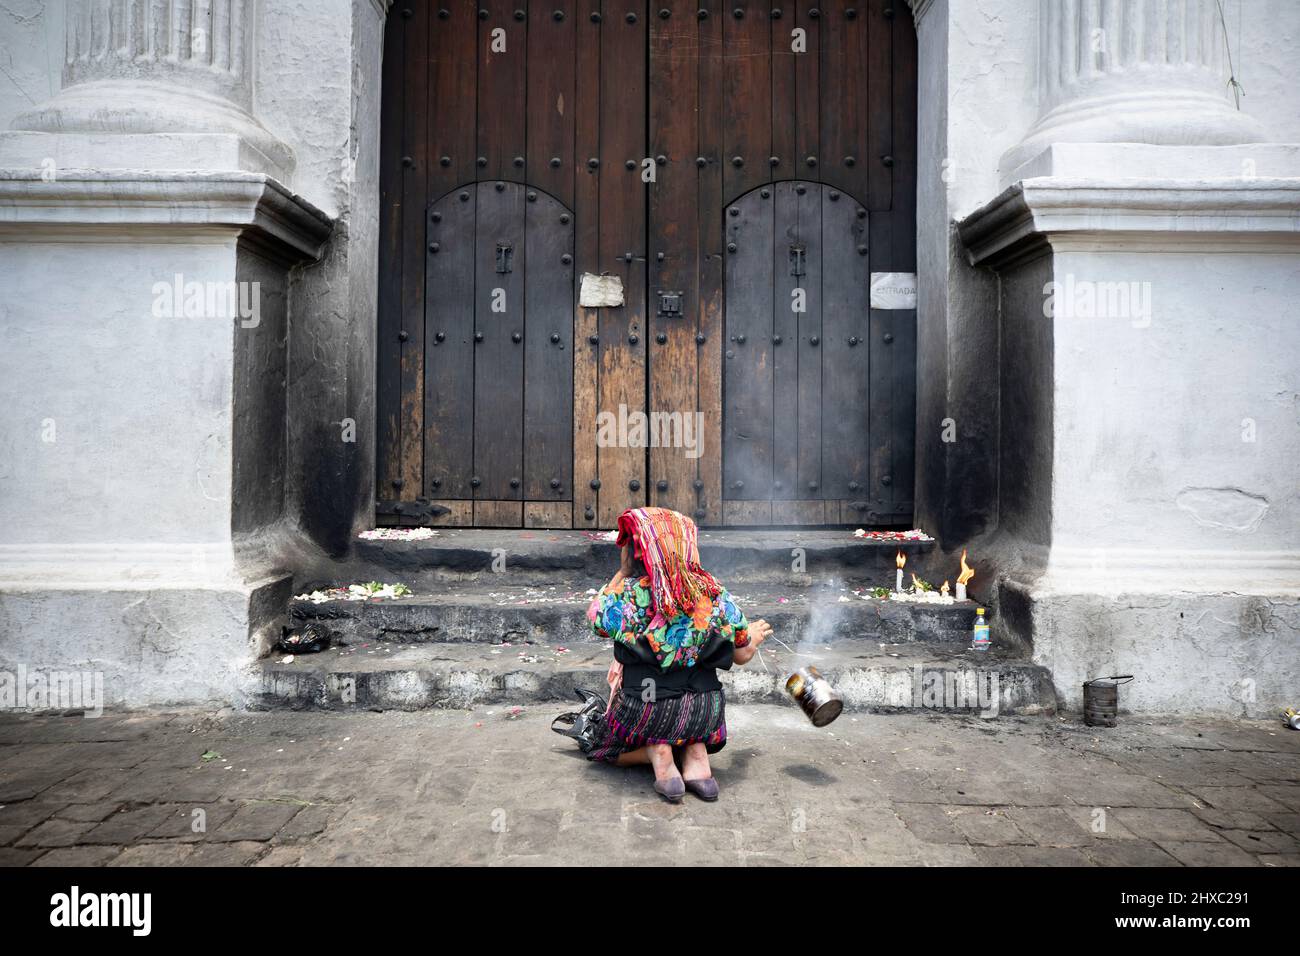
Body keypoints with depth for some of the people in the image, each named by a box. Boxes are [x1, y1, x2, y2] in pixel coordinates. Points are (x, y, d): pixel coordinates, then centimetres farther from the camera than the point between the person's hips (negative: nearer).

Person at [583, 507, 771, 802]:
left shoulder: (627, 593, -12)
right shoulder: (714, 593, -3)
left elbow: (595, 619, 11)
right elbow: (742, 656, 7)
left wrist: (622, 573, 9)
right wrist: (754, 637, 30)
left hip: (644, 709, -3)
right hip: (704, 709, 3)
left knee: (606, 747, 29)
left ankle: (654, 751, -2)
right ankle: (696, 751, 4)